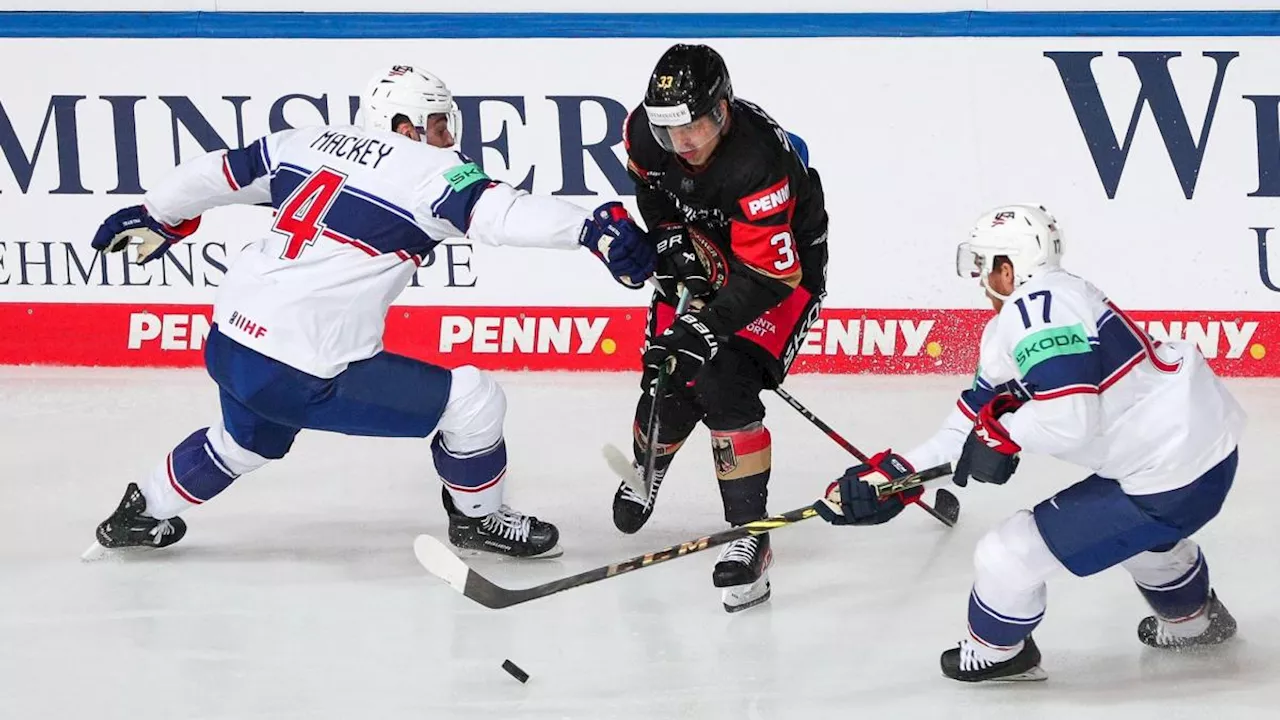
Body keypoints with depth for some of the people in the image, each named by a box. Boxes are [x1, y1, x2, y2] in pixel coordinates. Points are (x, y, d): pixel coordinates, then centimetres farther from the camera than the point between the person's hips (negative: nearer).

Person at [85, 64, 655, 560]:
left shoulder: (309, 145, 11)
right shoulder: (425, 168, -8)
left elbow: (218, 173, 20)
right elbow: (496, 211, -22)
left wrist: (155, 217, 37)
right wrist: (596, 225, -32)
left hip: (227, 346, 8)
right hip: (302, 376, -8)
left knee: (249, 439, 40)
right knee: (472, 401, 3)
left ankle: (142, 513, 52)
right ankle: (478, 518, 23)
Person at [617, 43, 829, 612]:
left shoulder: (759, 165, -39)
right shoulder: (647, 130, -20)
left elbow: (770, 276, -36)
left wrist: (706, 328, -42)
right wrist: (672, 241, -4)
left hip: (784, 268, -6)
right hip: (703, 254, 6)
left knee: (723, 384, -23)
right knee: (667, 379, 0)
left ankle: (749, 534, -15)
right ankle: (647, 471, 36)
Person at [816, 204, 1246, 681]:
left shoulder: (1038, 307, -20)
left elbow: (1067, 421, -28)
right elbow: (974, 424, 17)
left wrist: (1004, 432, -10)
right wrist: (896, 476, 14)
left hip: (1171, 480, -10)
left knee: (1007, 556, -1)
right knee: (1140, 533, 44)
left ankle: (997, 652, 27)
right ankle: (1192, 618, 67)